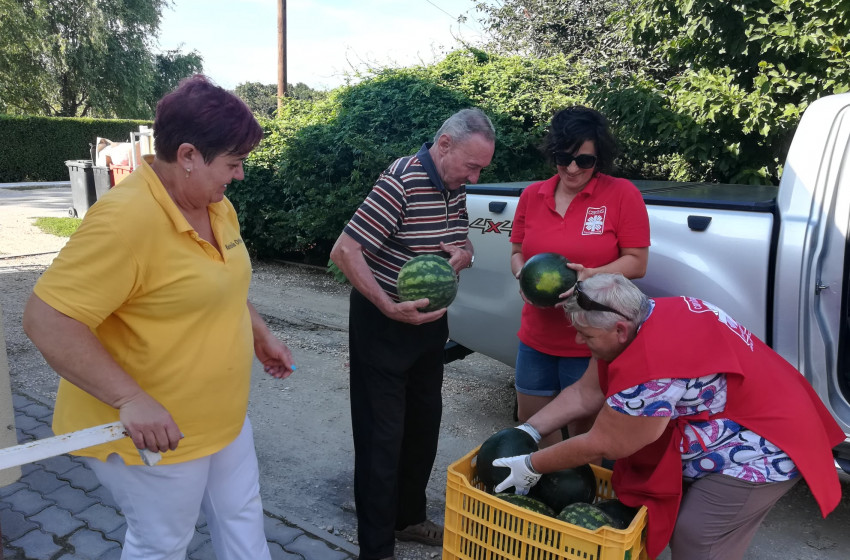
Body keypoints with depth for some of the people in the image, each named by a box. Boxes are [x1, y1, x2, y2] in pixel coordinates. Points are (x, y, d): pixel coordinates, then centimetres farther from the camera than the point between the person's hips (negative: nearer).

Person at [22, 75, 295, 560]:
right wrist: (131, 399, -31)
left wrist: (260, 334, 13)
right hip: (153, 432, -8)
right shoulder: (126, 218, -27)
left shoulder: (217, 205, 0)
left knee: (243, 518, 23)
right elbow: (48, 320, -28)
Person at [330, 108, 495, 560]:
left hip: (431, 320, 8)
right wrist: (390, 308, -31)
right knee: (383, 436, 1)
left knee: (424, 424, 18)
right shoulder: (401, 181, -22)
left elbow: (464, 241, 16)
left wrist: (462, 253, -8)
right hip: (383, 322, -8)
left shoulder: (455, 187, 3)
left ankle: (410, 517, 38)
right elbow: (344, 251, -24)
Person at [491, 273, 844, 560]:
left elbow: (599, 446, -22)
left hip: (761, 448, -9)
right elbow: (585, 394, 2)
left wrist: (532, 466, -11)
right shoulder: (642, 320, -5)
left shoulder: (649, 373, -35)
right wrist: (530, 430, -1)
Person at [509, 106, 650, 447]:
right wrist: (523, 273, -9)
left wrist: (591, 274, -23)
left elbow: (636, 263, -7)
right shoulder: (532, 196, 4)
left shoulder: (622, 194, -7)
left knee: (582, 431, 10)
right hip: (536, 338, 5)